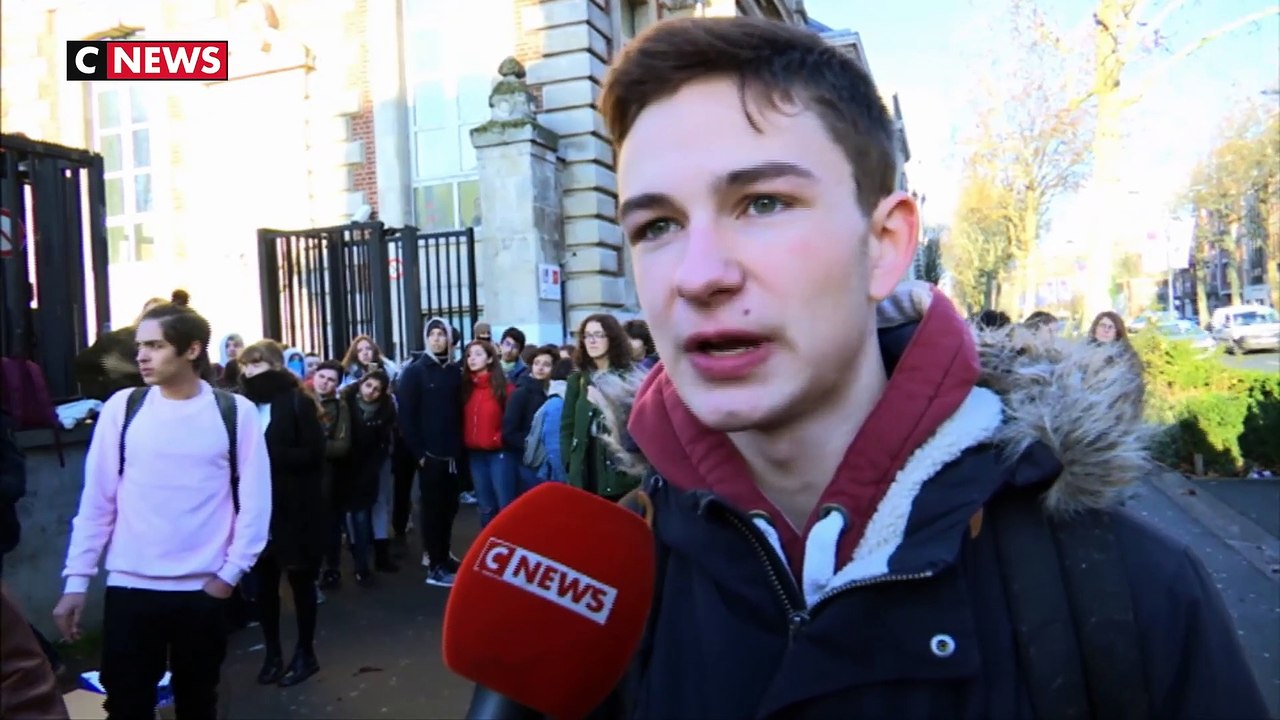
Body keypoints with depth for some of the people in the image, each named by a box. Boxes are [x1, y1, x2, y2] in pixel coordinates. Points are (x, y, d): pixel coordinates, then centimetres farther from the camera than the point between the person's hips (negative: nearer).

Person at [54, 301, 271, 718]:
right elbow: (96, 498, 2)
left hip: (204, 587, 0)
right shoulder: (122, 408, -1)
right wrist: (77, 578, 0)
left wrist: (232, 571, -5)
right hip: (129, 586, 1)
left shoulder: (236, 413, -4)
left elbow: (254, 501, -2)